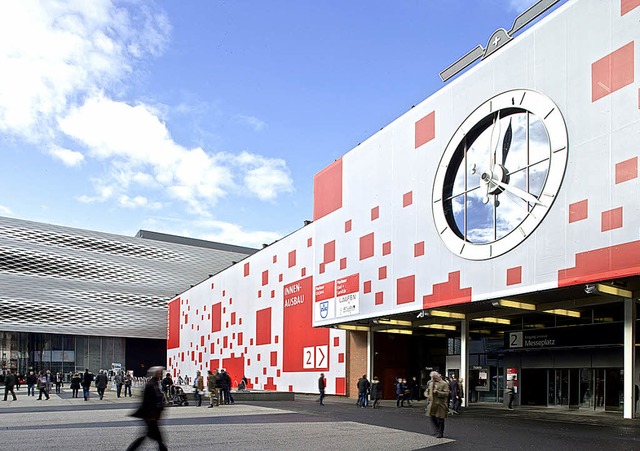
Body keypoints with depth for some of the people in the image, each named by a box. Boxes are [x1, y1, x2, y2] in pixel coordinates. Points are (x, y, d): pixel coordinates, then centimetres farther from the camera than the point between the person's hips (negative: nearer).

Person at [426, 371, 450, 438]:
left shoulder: (444, 384, -7)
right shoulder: (430, 383, 12)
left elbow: (446, 393, -14)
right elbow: (427, 391, 22)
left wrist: (437, 392, -23)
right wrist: (427, 395, 1)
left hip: (440, 404, -6)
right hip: (432, 404, 6)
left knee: (440, 419, 1)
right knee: (433, 418, 9)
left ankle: (440, 433, 14)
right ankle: (437, 431, 27)